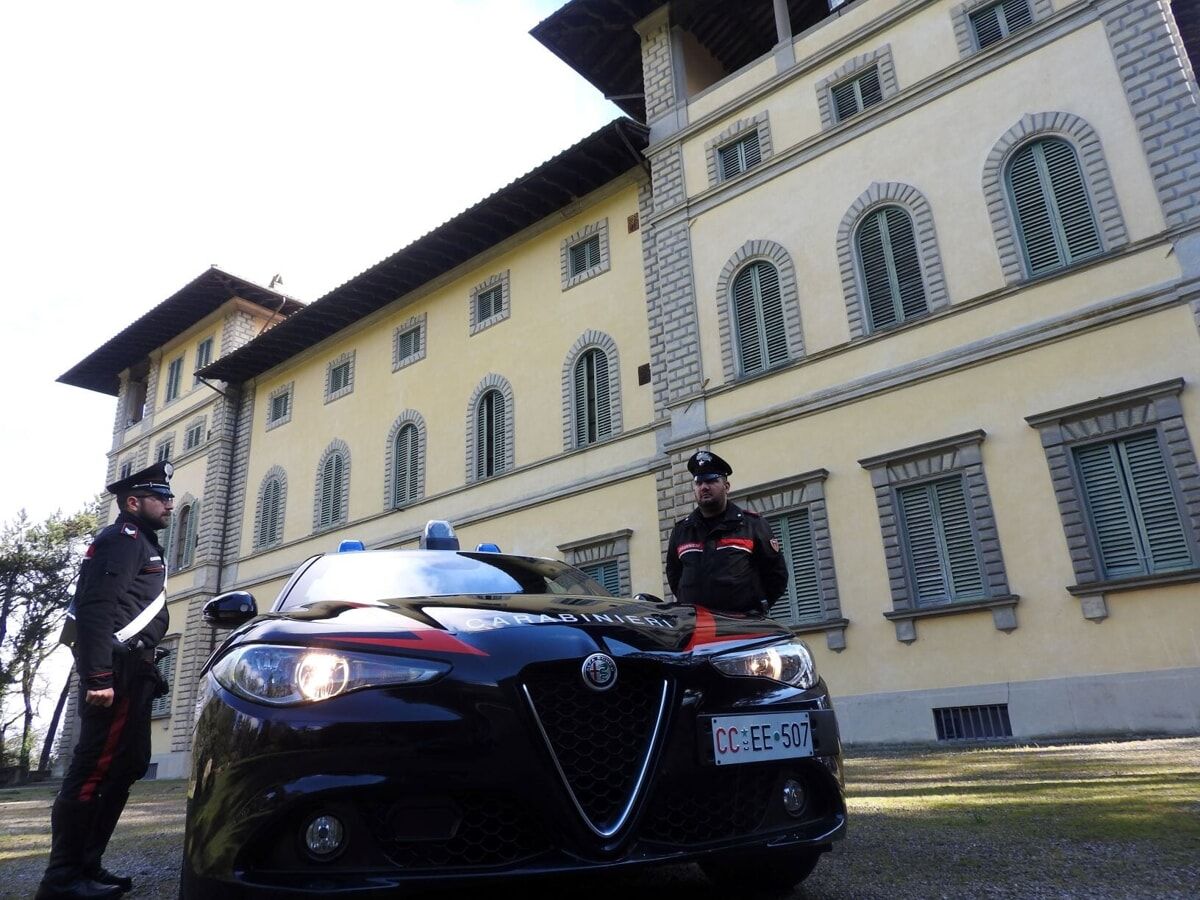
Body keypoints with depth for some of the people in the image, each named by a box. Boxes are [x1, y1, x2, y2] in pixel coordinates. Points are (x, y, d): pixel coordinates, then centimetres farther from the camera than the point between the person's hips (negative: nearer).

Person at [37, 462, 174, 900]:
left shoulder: (142, 544, 24)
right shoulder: (123, 537, -7)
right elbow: (95, 607, -19)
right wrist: (98, 676, -25)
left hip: (130, 669, 11)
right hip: (115, 670, -10)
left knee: (128, 765, 11)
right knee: (95, 767, -9)